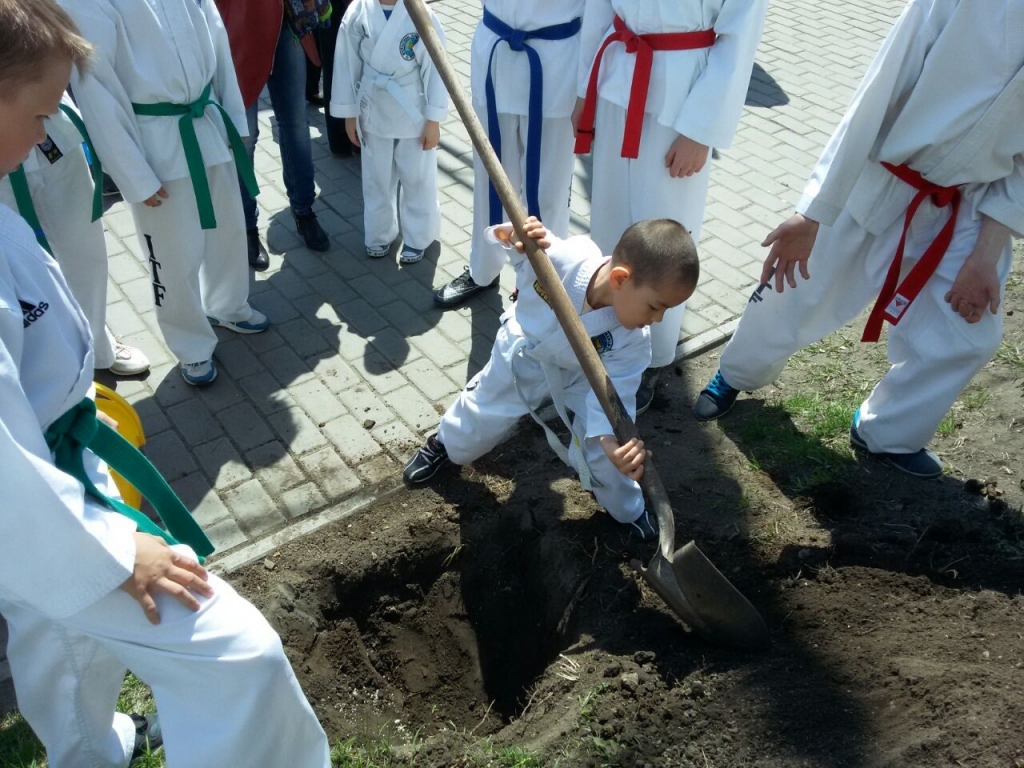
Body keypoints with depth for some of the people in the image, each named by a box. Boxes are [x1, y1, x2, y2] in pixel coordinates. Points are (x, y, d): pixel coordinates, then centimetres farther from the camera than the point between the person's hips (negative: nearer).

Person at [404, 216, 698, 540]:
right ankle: (443, 443, 55)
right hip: (523, 355, 0)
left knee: (600, 451, -2)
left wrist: (611, 440, -48)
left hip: (582, 376, 0)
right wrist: (512, 234, -52)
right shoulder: (561, 257, -42)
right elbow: (502, 238, -28)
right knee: (480, 416, 19)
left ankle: (628, 509, 31)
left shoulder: (634, 339, -35)